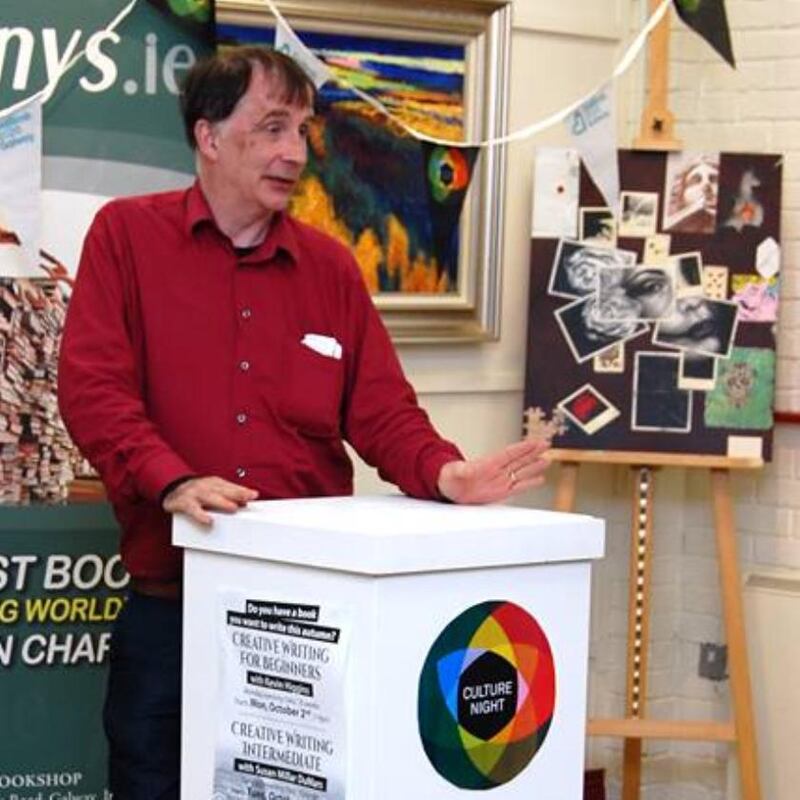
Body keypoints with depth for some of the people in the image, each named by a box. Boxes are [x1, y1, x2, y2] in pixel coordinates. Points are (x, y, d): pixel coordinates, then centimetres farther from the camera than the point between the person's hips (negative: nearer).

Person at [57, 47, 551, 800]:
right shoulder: (126, 234, 1)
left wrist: (443, 473, -15)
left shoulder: (331, 266, 10)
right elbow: (92, 386, -9)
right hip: (168, 606, -2)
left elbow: (380, 410, 6)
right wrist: (172, 482, -24)